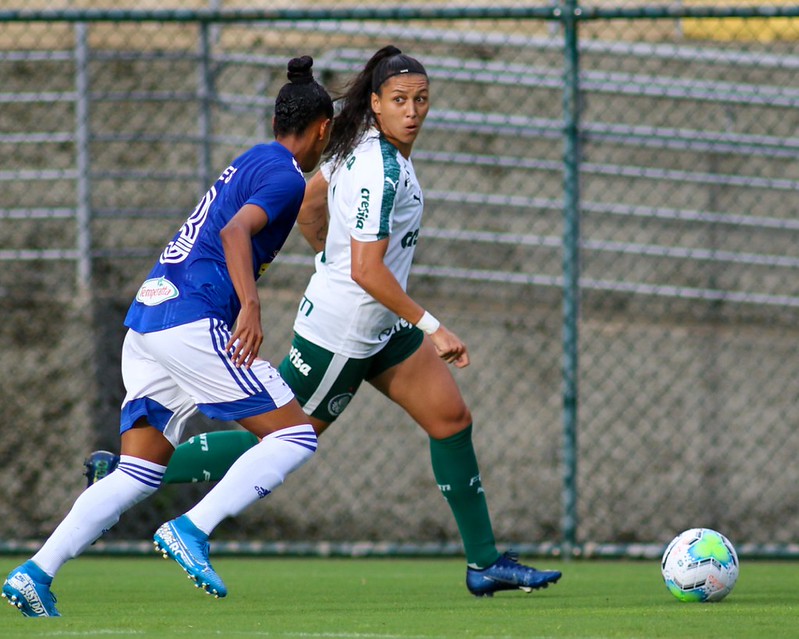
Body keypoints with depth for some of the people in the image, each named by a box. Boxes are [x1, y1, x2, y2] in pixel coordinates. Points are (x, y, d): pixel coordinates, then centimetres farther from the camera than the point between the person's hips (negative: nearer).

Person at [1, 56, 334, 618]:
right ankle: (191, 530, -18)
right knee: (296, 435, -6)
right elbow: (236, 231, -21)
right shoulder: (285, 176, -4)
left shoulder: (249, 161, 23)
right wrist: (250, 306, -32)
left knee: (140, 473, 8)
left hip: (145, 316, 9)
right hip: (193, 319, -9)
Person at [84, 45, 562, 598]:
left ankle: (485, 563, 12)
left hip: (380, 326, 10)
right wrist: (431, 328, -24)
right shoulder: (382, 172, -26)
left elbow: (309, 204, 17)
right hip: (341, 334, -10)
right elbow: (366, 271, -29)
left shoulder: (360, 146, 3)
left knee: (451, 417, 7)